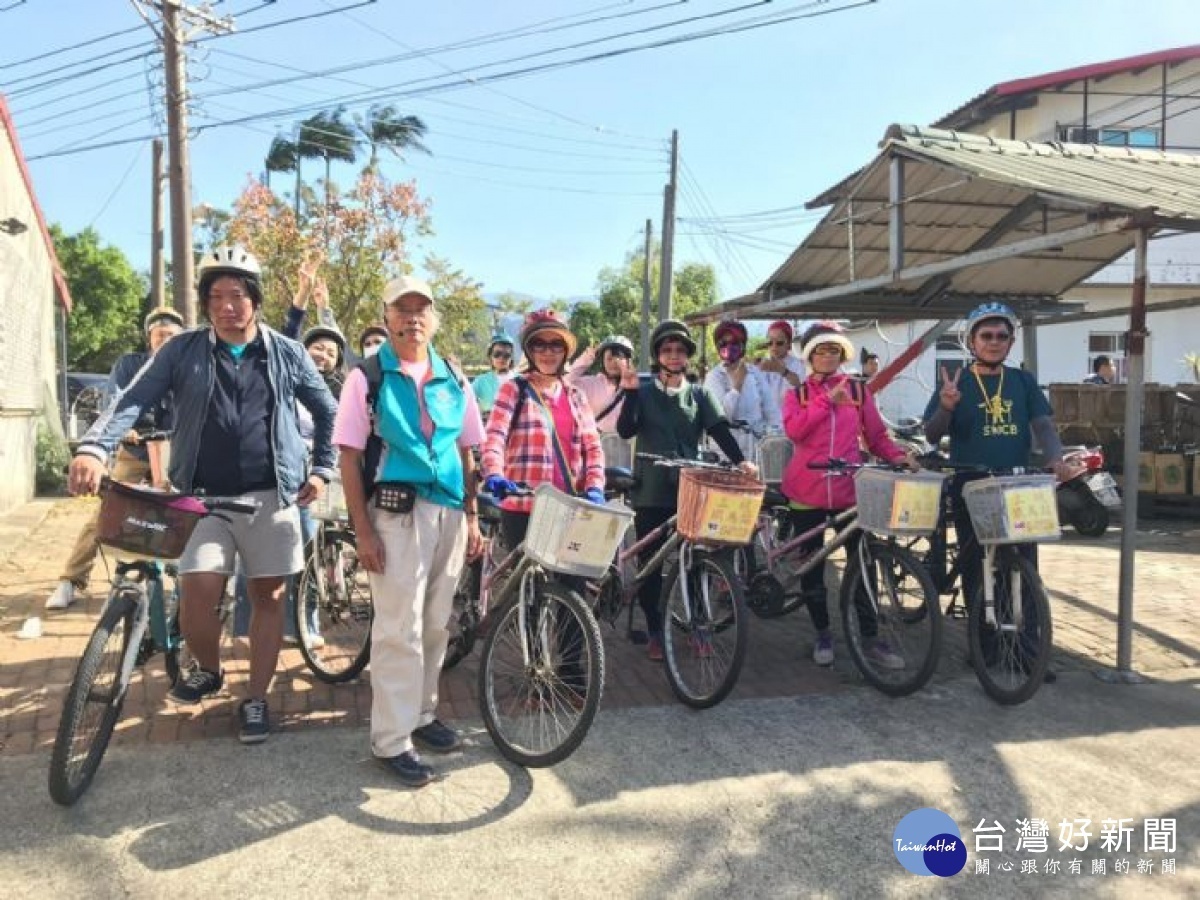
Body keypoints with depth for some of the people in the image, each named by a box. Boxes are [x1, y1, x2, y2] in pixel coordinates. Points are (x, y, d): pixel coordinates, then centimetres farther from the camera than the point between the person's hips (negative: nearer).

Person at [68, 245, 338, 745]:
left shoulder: (286, 353, 4)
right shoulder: (182, 351, 3)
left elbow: (327, 411, 13)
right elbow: (133, 400, -7)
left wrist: (322, 469, 6)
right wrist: (93, 448, -24)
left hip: (272, 495, 0)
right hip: (205, 497, 0)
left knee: (268, 596, 5)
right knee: (197, 593, -10)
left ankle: (256, 700, 19)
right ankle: (208, 669, 22)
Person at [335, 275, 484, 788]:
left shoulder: (453, 380, 9)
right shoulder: (368, 377, -4)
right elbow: (350, 457, -6)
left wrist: (472, 519, 7)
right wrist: (363, 531, -11)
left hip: (449, 512, 5)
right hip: (397, 512, -5)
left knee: (435, 624, 13)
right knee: (399, 629, -3)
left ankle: (421, 713, 30)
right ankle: (392, 740, 9)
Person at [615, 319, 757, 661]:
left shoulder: (699, 394, 10)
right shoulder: (644, 392, 6)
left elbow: (720, 430, -5)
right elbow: (626, 430, -8)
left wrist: (739, 460, -22)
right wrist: (630, 393, -19)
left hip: (689, 487, 1)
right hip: (651, 489, -1)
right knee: (650, 562, 3)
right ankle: (654, 632, 15)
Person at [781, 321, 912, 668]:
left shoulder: (858, 390, 10)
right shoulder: (797, 394, 8)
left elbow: (877, 435, 8)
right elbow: (793, 429, -12)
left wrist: (899, 457, -10)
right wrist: (828, 400, -16)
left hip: (849, 488, 0)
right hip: (806, 490, 0)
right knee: (811, 566, 6)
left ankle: (871, 638, 14)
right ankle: (823, 634, 22)